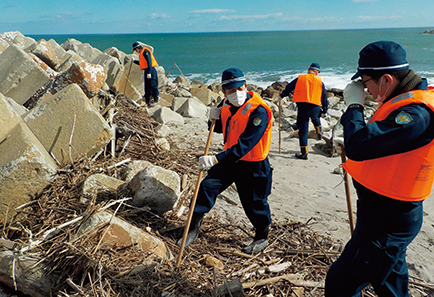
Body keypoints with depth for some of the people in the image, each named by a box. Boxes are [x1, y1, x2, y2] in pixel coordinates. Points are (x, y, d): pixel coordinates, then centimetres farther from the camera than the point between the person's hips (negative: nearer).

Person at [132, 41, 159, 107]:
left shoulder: (145, 51, -8)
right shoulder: (141, 53, 22)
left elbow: (149, 62, -17)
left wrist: (149, 72, -22)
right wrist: (134, 61, 26)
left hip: (151, 71, -10)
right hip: (147, 71, 10)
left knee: (152, 86, -10)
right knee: (147, 87, 9)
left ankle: (155, 100, -7)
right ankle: (147, 102, 12)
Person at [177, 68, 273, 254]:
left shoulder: (259, 112, -26)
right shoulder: (226, 104, -2)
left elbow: (245, 145, -33)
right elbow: (220, 129, 14)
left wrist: (216, 159, -41)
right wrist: (215, 119, -11)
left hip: (253, 166, -6)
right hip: (230, 159, 6)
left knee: (254, 204, 7)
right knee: (206, 187, -1)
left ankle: (262, 239, 35)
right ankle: (193, 230, 16)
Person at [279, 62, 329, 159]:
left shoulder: (300, 78, 8)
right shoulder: (319, 81, 11)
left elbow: (288, 88, 11)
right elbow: (324, 97, 14)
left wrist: (282, 95, 27)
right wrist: (324, 110, 22)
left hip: (302, 107, -1)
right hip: (315, 108, 2)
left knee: (303, 130, 4)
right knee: (315, 118, 40)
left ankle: (304, 153, 6)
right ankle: (319, 132, 29)